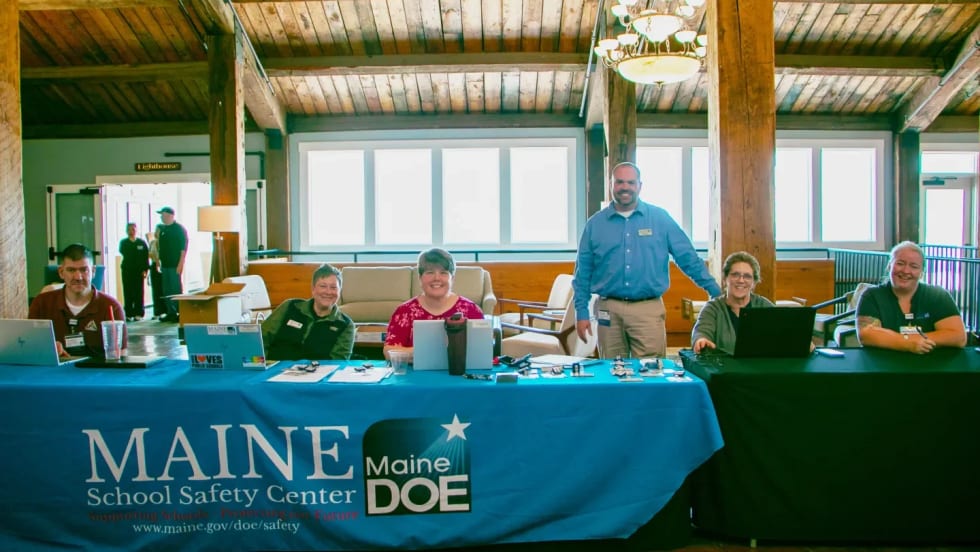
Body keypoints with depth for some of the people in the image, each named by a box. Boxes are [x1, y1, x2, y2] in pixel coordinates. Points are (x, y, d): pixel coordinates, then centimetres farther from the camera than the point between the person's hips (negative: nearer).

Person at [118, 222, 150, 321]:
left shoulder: (142, 243, 6)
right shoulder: (123, 242, 8)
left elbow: (146, 257, 3)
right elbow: (122, 252, -7)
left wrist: (145, 270, -5)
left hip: (139, 271, -1)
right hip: (127, 271, 1)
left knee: (138, 292, 1)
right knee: (128, 292, 1)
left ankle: (138, 314, 5)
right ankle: (129, 314, 5)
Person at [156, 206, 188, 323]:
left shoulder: (179, 229, -8)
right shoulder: (163, 229, 15)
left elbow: (184, 247, -13)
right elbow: (160, 246, 21)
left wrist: (180, 264, -19)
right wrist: (159, 261, 14)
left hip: (175, 265, -8)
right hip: (165, 264, 8)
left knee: (176, 289, -5)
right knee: (166, 290, 10)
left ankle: (180, 313, 0)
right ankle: (170, 313, 17)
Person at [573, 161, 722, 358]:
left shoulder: (660, 218, 4)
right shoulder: (595, 224, 6)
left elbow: (688, 257, 6)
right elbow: (583, 271, 8)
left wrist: (716, 292, 4)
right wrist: (581, 312, 3)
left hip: (648, 310, -1)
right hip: (609, 310, 1)